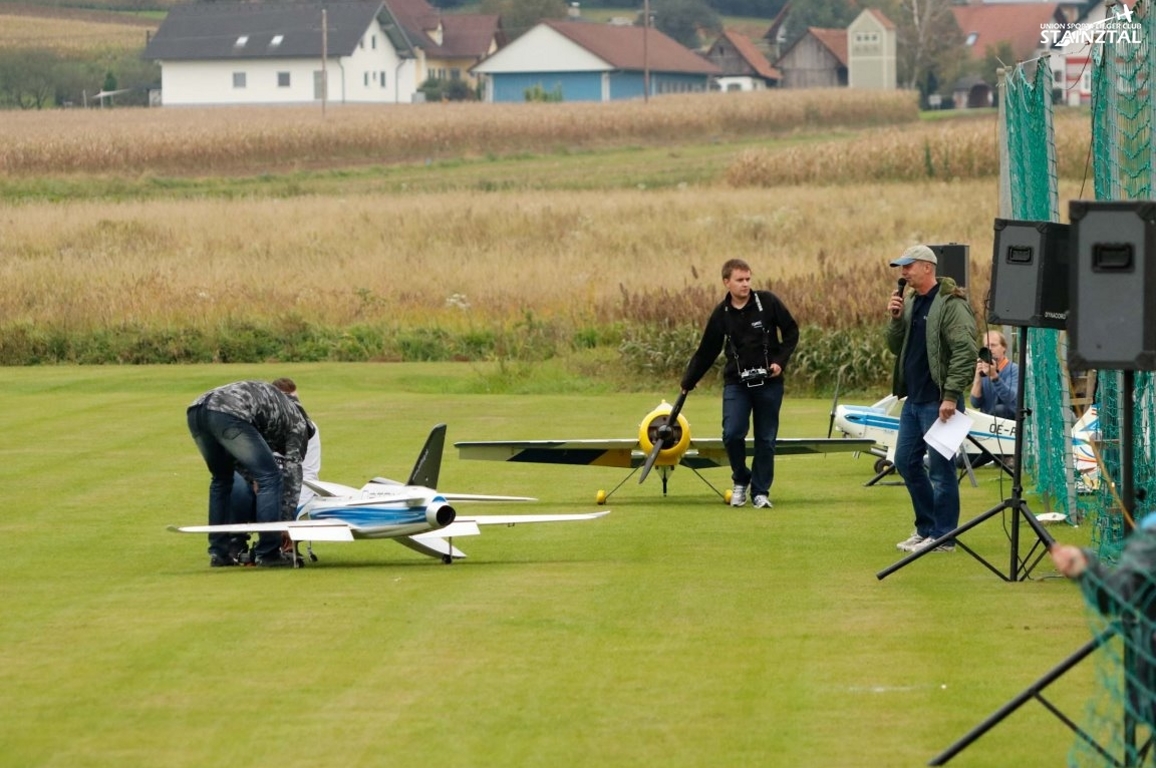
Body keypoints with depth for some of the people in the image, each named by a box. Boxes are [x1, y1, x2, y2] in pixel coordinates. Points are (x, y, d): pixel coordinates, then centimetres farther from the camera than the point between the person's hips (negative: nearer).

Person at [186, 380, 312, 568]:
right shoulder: (297, 422, 23)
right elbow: (292, 473, 19)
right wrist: (286, 523, 21)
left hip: (196, 411, 7)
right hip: (228, 414, -7)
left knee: (221, 478, 27)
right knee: (270, 477, 6)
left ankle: (218, 552, 24)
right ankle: (267, 553, 3)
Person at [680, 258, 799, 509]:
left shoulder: (767, 302, -5)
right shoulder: (721, 314, 0)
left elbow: (791, 331, 3)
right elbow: (707, 351, 10)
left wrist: (781, 361, -9)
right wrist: (689, 381, 13)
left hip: (769, 382, -1)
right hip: (736, 382, 1)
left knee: (766, 439, 2)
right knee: (732, 434, -14)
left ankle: (761, 491, 14)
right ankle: (741, 481, 10)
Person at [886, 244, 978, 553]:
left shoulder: (951, 304, -14)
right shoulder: (911, 302, 14)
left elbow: (965, 352, -19)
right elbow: (896, 347, 17)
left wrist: (951, 395, -23)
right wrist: (895, 319, -1)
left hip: (938, 401, -10)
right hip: (913, 398, 10)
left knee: (940, 468, -4)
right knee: (907, 462, 14)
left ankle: (943, 537, 2)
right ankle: (926, 528, 25)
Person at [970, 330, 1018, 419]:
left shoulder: (1014, 370, -6)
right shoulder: (984, 371, 8)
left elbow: (1009, 398, -23)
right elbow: (975, 404, -1)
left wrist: (994, 376, -34)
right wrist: (978, 377, -12)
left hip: (1010, 418, -4)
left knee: (999, 409, -31)